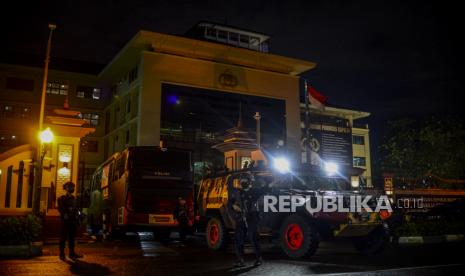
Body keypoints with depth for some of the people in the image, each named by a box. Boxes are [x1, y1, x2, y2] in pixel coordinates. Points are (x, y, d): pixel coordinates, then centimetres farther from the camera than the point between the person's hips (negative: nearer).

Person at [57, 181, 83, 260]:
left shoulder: (73, 198, 16)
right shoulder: (62, 198, 0)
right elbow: (61, 209, -7)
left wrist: (77, 220, 10)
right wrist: (65, 216, -16)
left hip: (73, 221, 6)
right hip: (65, 221, -6)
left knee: (72, 238, 8)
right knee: (63, 238, -1)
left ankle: (72, 253, 13)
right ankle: (62, 254, 5)